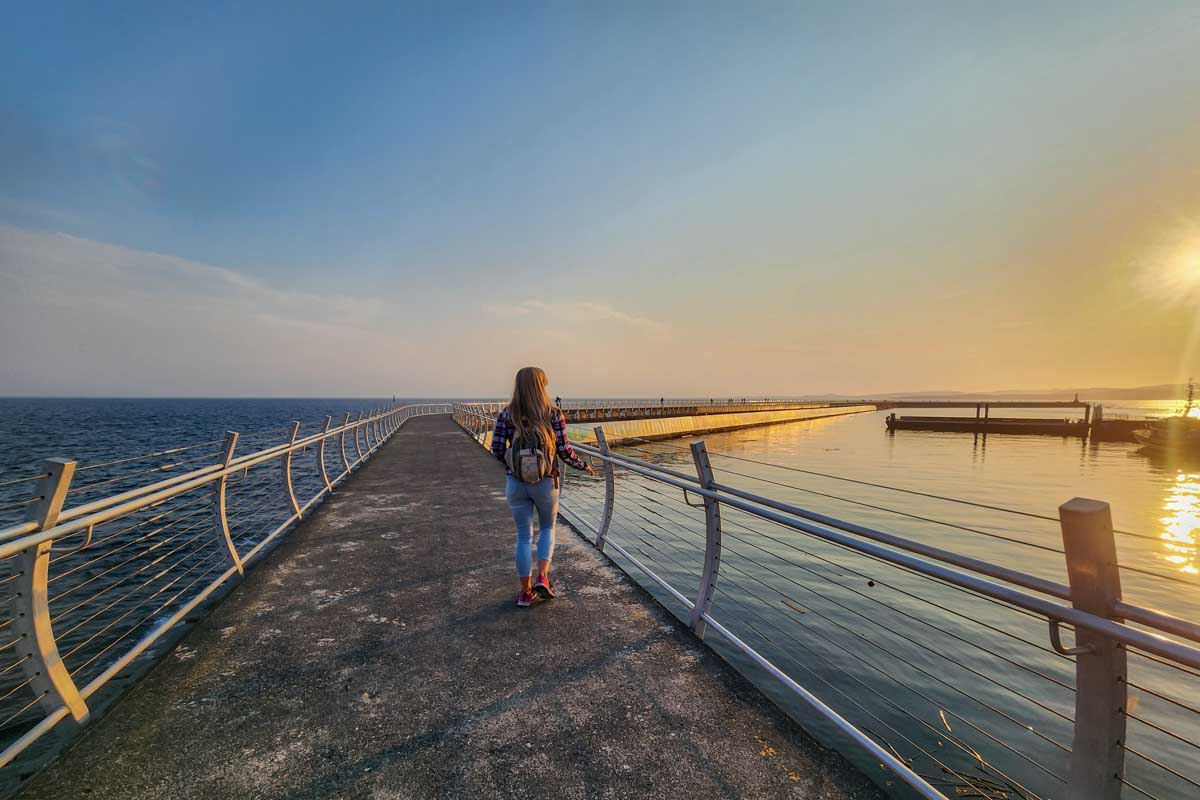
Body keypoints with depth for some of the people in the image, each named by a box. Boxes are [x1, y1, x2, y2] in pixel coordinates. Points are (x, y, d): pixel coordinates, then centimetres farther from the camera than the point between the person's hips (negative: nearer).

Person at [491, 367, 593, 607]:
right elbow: (564, 450, -9)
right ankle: (542, 577, 10)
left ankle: (526, 592, 22)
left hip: (516, 482, 2)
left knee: (524, 536, 14)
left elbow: (497, 448, -4)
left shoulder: (507, 415, -4)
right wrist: (584, 465, 8)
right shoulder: (553, 414, -9)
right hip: (545, 482, -1)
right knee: (547, 528, 24)